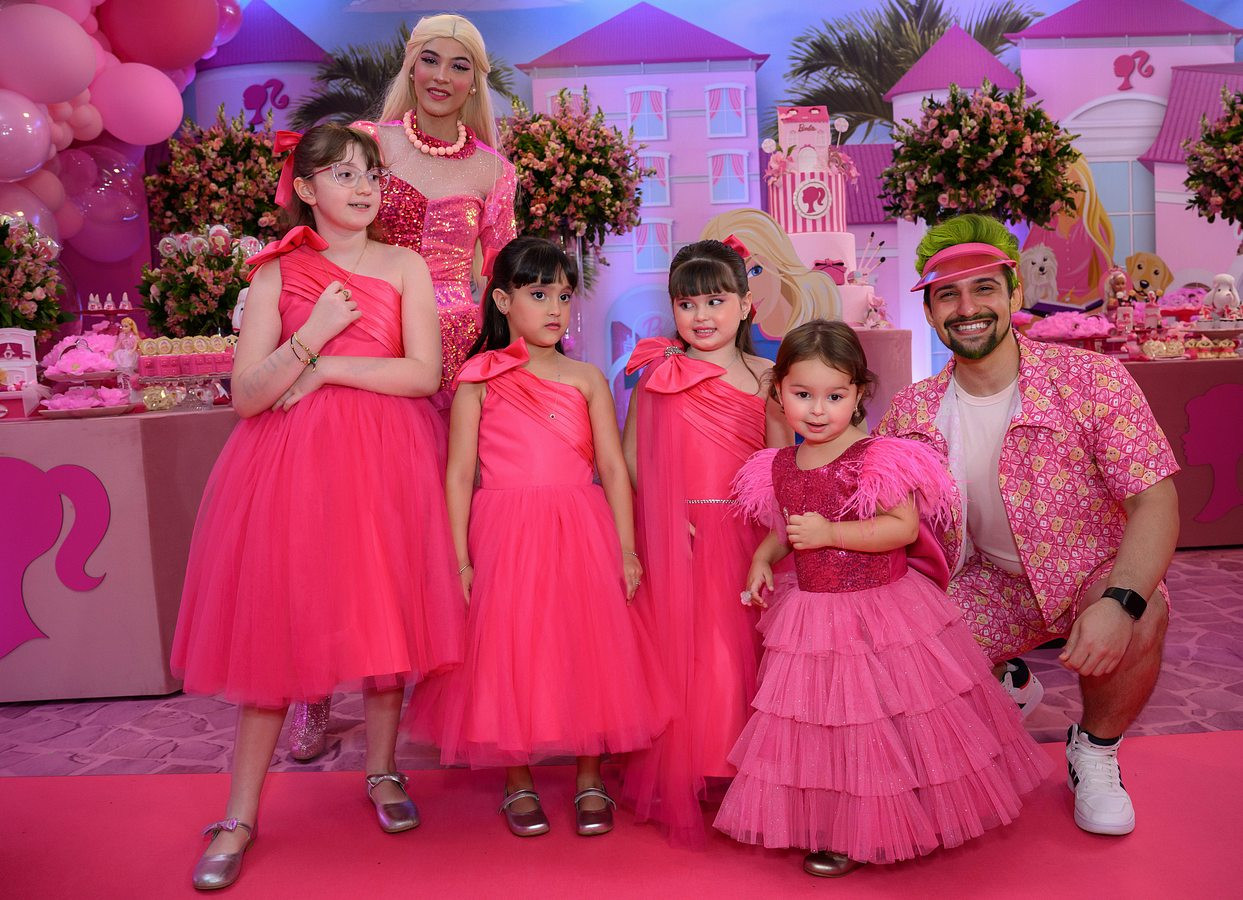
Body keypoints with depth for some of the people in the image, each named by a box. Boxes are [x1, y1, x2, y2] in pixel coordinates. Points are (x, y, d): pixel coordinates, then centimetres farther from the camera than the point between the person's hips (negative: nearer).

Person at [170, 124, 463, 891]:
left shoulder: (404, 267, 5)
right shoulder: (278, 274, 4)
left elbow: (425, 373, -8)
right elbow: (247, 396, -4)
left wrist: (324, 368, -10)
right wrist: (315, 332, -14)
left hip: (383, 459, 1)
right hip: (290, 461, 0)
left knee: (384, 611, 6)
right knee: (274, 623, 1)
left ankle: (383, 771, 27)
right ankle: (240, 815, 12)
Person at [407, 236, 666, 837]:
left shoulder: (586, 378, 7)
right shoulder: (478, 378, 3)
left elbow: (613, 467, 5)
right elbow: (459, 473, 1)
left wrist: (627, 549, -1)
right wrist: (460, 556, -5)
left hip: (581, 532, 2)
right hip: (506, 534, -1)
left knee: (588, 649, 4)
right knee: (510, 652, 4)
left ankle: (590, 780, 21)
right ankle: (518, 781, 23)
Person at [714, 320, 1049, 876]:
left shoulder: (876, 459, -16)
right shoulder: (779, 467, 4)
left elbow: (905, 527, -21)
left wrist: (831, 532, -24)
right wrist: (762, 558, 0)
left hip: (883, 611, -6)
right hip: (813, 618, 6)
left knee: (877, 725, 4)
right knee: (821, 724, 14)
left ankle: (872, 831, 22)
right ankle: (834, 829, 32)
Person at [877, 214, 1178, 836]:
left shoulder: (1092, 381, -20)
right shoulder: (912, 414, -10)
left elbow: (1156, 500, -22)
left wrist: (1119, 601, -39)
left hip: (1093, 569, -2)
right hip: (991, 580, 3)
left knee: (1140, 617, -36)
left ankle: (1094, 751, -1)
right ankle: (1005, 678, 19)